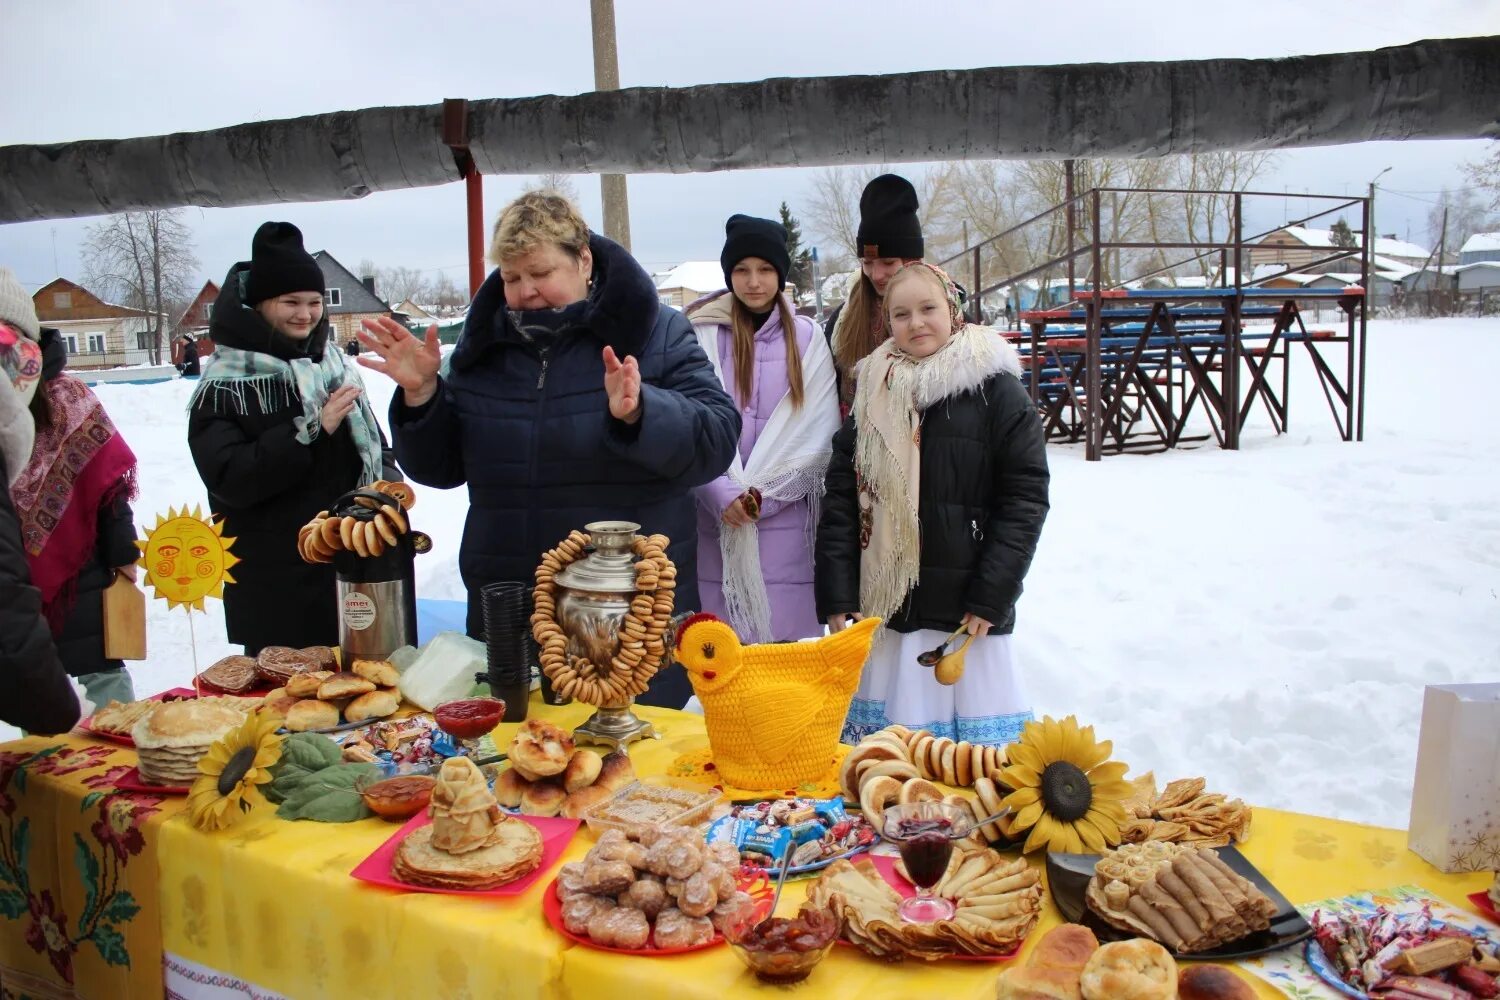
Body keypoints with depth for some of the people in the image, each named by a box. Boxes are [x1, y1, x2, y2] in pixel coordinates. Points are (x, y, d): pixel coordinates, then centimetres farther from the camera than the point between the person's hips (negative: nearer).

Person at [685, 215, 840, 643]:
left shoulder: (806, 338, 7)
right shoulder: (702, 334, 4)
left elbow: (818, 433, 2)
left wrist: (761, 494, -8)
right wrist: (723, 494, -14)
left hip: (785, 518, 1)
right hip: (714, 520, -1)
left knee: (783, 632, 1)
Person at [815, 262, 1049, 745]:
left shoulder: (995, 388, 1)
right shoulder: (873, 390, 10)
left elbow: (1026, 496, -3)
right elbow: (841, 497, 7)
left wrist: (991, 597, -9)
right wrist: (837, 596, -1)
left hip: (966, 613, -3)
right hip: (884, 610, 3)